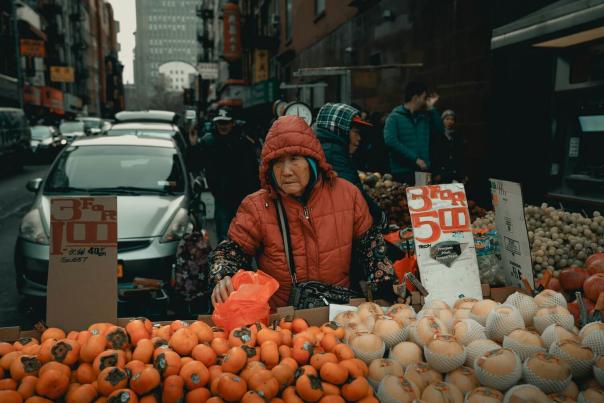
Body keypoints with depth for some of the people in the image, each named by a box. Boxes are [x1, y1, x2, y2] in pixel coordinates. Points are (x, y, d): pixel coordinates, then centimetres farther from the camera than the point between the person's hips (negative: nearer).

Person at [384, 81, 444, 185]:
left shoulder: (424, 117, 17)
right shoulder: (395, 117, -3)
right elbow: (390, 141, -16)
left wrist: (431, 108, 8)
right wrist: (415, 158, -18)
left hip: (424, 171, 5)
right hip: (403, 173, -5)